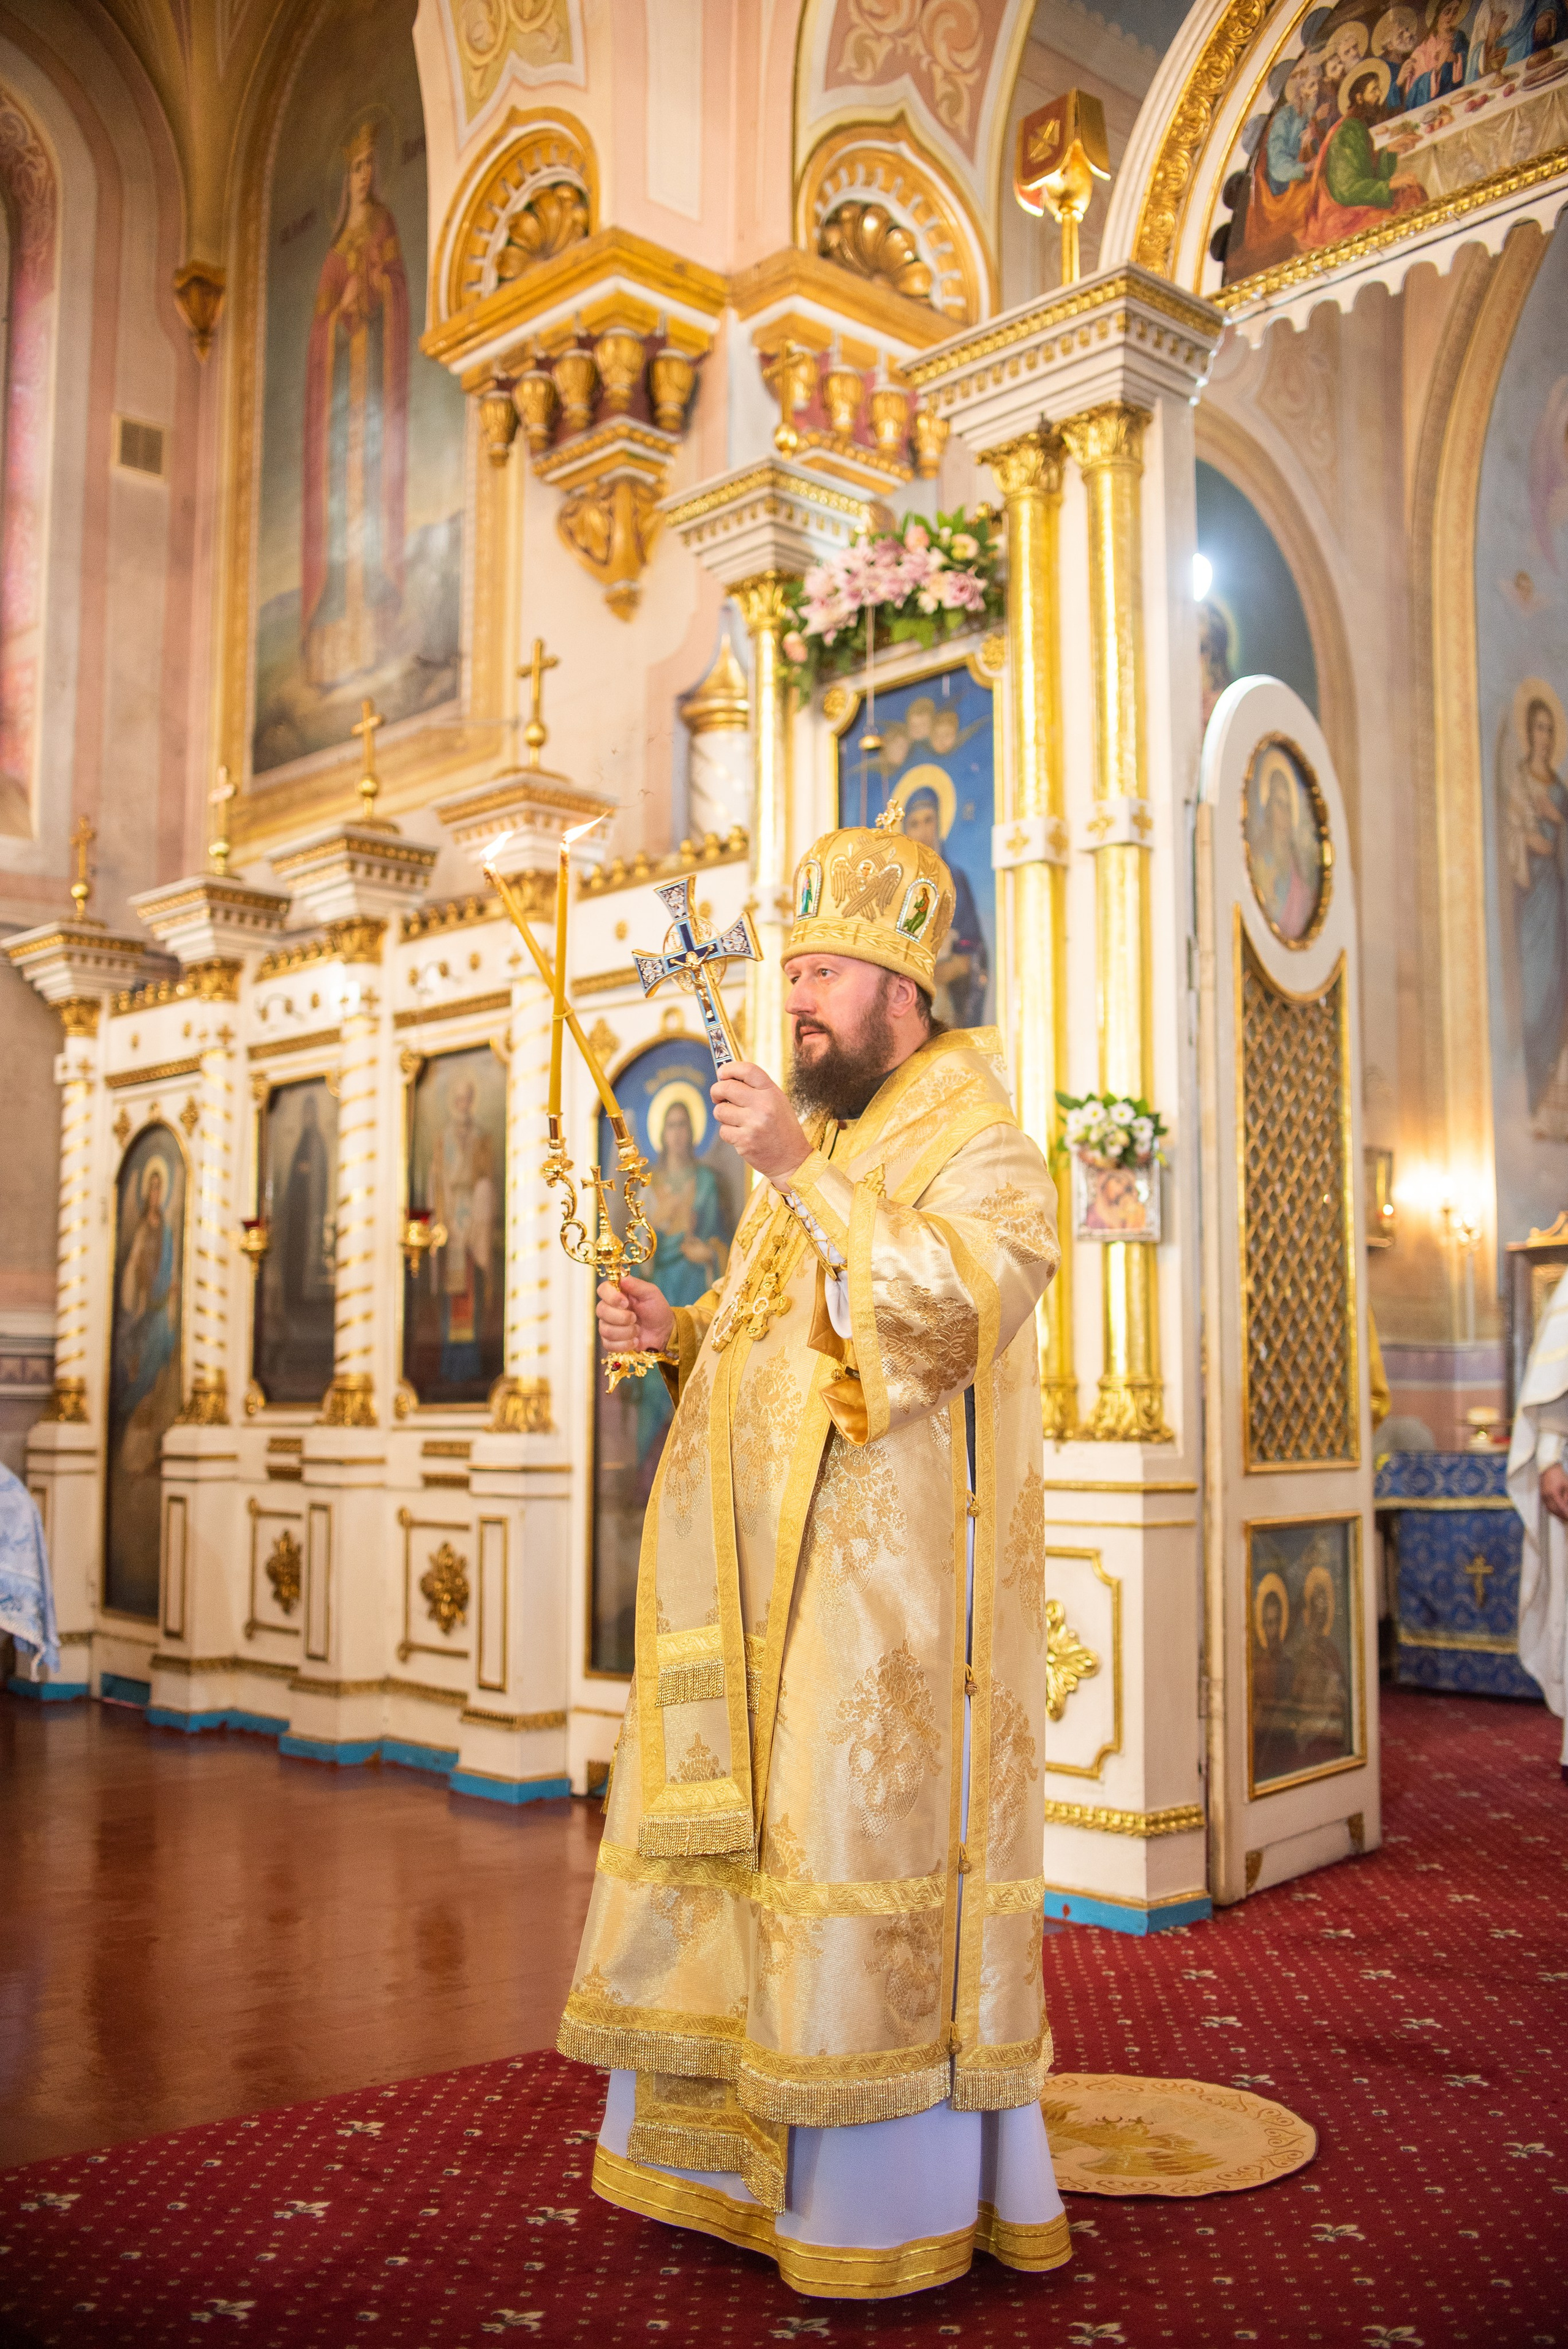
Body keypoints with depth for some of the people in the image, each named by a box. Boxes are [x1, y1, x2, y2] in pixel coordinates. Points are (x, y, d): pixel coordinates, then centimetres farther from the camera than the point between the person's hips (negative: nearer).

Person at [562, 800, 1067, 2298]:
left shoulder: (979, 1151, -5)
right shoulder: (810, 1161, 19)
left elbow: (961, 1306, -24)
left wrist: (803, 1175, -27)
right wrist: (674, 1332, 4)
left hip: (888, 1572, -8)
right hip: (773, 1574, 8)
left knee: (870, 1830, -6)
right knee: (751, 1826, 11)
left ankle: (902, 2192, 7)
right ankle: (743, 2143, 24)